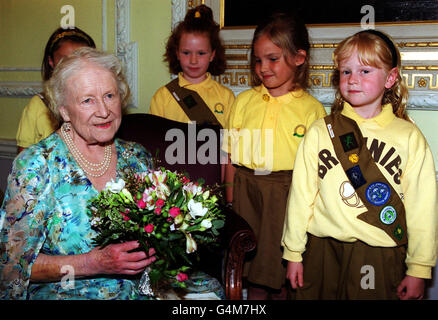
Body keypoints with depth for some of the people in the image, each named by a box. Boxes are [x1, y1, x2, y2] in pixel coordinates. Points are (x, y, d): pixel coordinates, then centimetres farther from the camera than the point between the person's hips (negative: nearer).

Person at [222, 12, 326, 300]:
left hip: (288, 193, -2)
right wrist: (230, 199, 6)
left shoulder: (311, 108, -2)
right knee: (253, 269, 12)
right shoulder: (244, 100, 7)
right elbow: (231, 156, 9)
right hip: (246, 188, 3)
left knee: (283, 272, 7)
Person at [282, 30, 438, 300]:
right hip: (323, 254, 1)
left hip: (382, 258, -1)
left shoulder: (409, 137, -1)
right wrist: (294, 253, 4)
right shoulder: (319, 132, 1)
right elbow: (301, 196, 3)